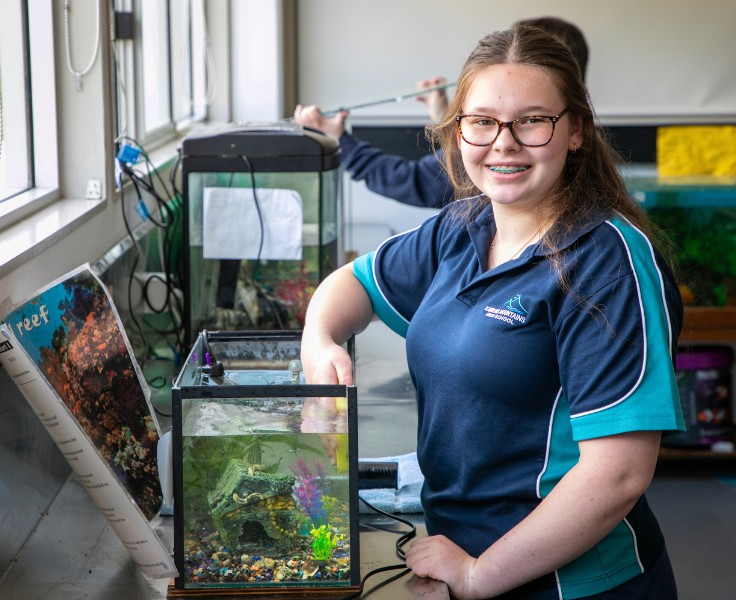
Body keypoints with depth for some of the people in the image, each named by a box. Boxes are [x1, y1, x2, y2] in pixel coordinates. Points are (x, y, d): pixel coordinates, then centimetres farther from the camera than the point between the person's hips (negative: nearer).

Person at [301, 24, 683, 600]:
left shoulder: (608, 260, -20)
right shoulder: (458, 232, 2)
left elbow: (618, 473, -26)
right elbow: (355, 282, 18)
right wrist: (320, 340, -4)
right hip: (458, 550, 7)